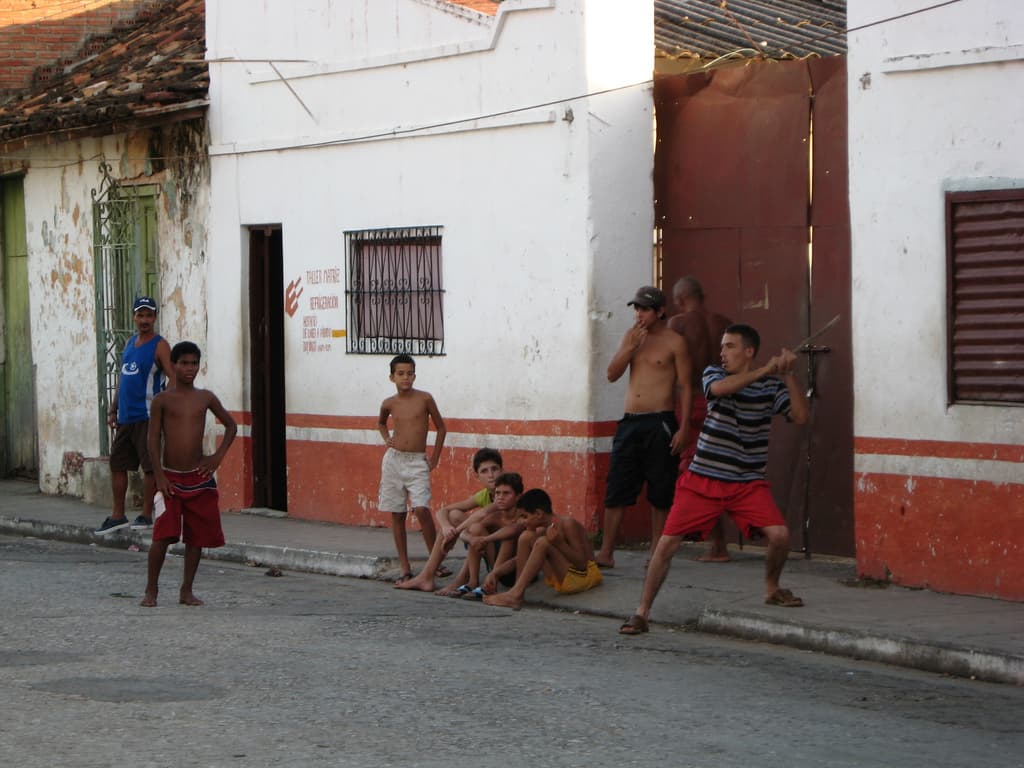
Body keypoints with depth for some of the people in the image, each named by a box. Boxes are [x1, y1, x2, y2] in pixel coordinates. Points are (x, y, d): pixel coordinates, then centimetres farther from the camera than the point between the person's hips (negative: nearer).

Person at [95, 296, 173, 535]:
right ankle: (118, 516, 15)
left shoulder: (159, 345, -6)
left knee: (149, 466, -3)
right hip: (125, 416, 8)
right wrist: (113, 409, 18)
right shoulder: (130, 343, 15)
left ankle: (146, 515, 4)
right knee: (117, 464, 9)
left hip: (146, 416, -8)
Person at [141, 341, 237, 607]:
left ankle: (186, 590, 16)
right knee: (163, 536, -9)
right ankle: (151, 590, 4)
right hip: (170, 478, -3)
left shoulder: (205, 398, 5)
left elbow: (231, 426, 17)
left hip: (198, 478, 3)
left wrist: (218, 456, 5)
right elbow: (153, 439, -2)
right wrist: (159, 476, -9)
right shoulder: (163, 400, -2)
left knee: (196, 538, 5)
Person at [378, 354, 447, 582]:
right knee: (397, 515, 3)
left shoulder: (424, 399, -3)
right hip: (394, 460, 3)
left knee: (421, 509, -19)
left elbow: (440, 428, 7)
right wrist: (387, 439, 9)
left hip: (417, 462, -3)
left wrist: (434, 459, 4)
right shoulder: (389, 404, 4)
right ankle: (405, 569, 7)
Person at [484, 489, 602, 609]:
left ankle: (515, 594, -32)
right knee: (526, 536, -3)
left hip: (583, 576, -8)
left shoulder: (567, 524, -15)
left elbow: (582, 563, -19)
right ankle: (518, 593, -13)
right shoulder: (542, 530, 8)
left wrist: (560, 543, -31)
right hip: (560, 580, 8)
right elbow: (522, 558, 11)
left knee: (543, 542, -27)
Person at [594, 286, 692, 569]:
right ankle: (606, 553, 2)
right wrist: (631, 346, -7)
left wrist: (683, 427, -11)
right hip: (630, 422, 5)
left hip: (660, 423, -5)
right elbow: (612, 374, 7)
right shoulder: (632, 336, 13)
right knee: (616, 490, 1)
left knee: (659, 493, 2)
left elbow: (685, 386, -4)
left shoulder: (674, 342, -2)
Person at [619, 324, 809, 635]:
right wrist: (764, 371, -25)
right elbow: (719, 388, -25)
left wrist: (788, 375, -17)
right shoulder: (713, 374, 0)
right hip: (703, 479, -1)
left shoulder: (770, 386, 2)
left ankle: (771, 588, 13)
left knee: (779, 534, -17)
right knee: (668, 542, -9)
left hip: (748, 483, 1)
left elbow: (800, 416, -10)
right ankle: (642, 611, -1)